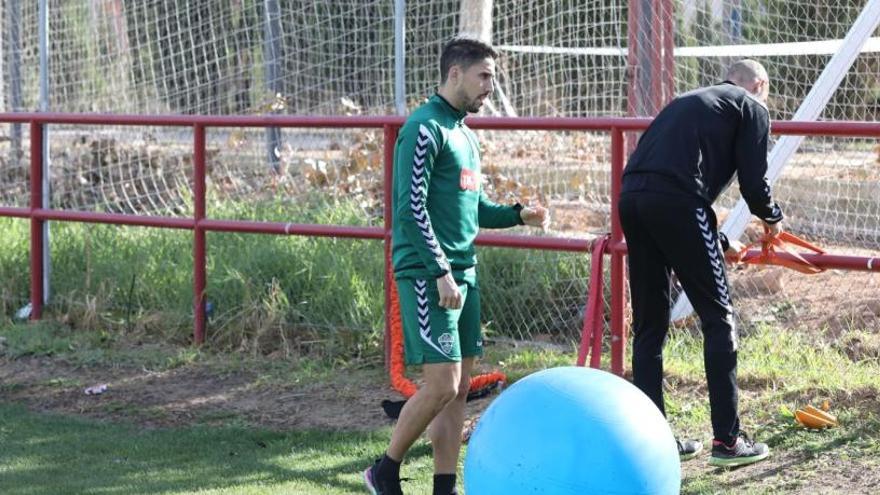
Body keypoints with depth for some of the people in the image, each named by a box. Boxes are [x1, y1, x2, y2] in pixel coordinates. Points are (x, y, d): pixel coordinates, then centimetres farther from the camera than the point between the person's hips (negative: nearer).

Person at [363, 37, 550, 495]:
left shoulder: (464, 133, 18)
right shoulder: (425, 128, -11)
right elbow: (411, 207, -17)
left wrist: (517, 215, 9)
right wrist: (441, 273, -20)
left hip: (462, 272, 9)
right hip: (426, 273, -9)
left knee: (460, 387, 7)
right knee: (441, 384, -11)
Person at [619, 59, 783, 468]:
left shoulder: (692, 101, 32)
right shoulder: (751, 109, 11)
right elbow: (754, 184, 1)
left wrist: (719, 243, 37)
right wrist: (773, 219, 23)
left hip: (631, 198, 7)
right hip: (675, 201, -7)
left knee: (649, 324, 14)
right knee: (717, 316, 2)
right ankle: (727, 439, 3)